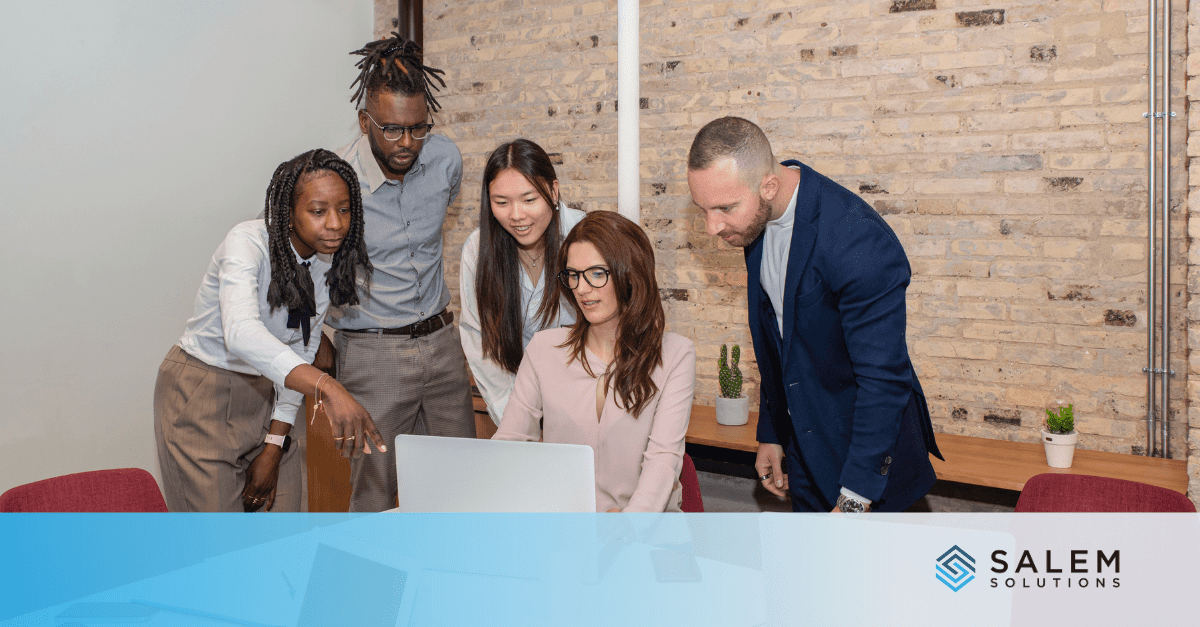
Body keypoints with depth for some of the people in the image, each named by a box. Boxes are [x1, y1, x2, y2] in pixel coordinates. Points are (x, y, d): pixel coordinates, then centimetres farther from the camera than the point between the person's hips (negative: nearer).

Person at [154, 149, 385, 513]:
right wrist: (327, 388, -57)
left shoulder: (331, 262, -4)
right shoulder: (248, 243, -24)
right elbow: (241, 332, -43)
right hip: (202, 394, -6)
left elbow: (302, 351, 2)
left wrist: (274, 446, -3)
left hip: (264, 394, 6)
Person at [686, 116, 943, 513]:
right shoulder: (759, 216, -3)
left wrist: (853, 501, -24)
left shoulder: (859, 245, -29)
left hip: (867, 454, -7)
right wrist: (771, 433, 14)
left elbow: (883, 380, -26)